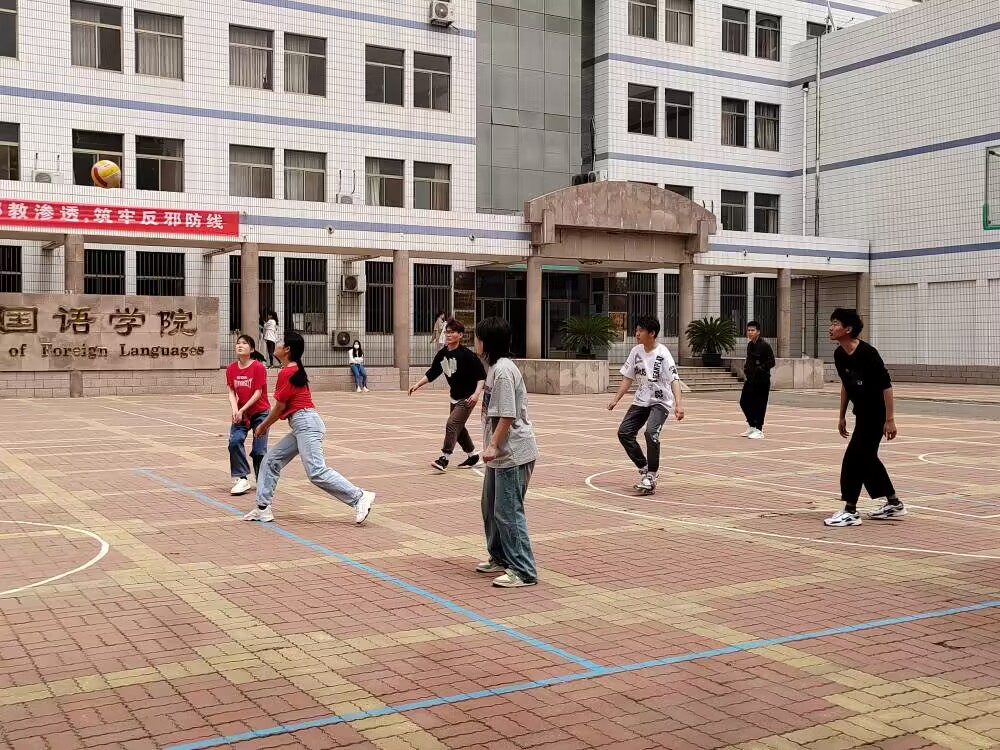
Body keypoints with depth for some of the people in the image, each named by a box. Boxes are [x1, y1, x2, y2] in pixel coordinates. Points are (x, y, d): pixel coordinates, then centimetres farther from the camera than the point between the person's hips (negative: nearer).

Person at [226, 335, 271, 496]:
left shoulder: (258, 367, -14)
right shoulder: (231, 368, 1)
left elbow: (258, 393, -15)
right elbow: (232, 392, 0)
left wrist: (242, 410, -19)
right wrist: (235, 410, -16)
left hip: (260, 412, -4)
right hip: (241, 413, 4)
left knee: (259, 450, -3)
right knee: (235, 441, -18)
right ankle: (242, 479, -10)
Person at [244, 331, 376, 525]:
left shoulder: (286, 372, -12)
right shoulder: (294, 369, 17)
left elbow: (280, 407, -7)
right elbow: (285, 407, 17)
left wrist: (263, 426, 7)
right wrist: (266, 425, 20)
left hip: (305, 423, -11)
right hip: (301, 426, 11)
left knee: (316, 472, -15)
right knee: (271, 460, 13)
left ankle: (360, 497, -14)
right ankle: (263, 509, 17)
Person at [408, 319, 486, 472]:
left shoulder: (466, 355, -21)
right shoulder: (442, 354, -3)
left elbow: (482, 375, -19)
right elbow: (432, 373, 5)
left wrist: (476, 393, -29)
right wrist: (417, 385, -4)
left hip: (467, 398, -8)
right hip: (455, 397, 8)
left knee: (452, 424, -17)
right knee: (458, 428, 16)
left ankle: (444, 459, -14)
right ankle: (472, 455, 34)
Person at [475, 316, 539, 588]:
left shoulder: (503, 370, -18)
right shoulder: (495, 367, 12)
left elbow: (507, 415, -22)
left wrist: (493, 445, -21)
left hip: (513, 453, -11)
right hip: (501, 453, 11)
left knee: (508, 511, -7)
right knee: (491, 507, 20)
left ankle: (524, 571, 0)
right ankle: (501, 558, 34)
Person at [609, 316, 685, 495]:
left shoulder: (662, 354, -18)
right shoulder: (636, 351, 0)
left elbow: (674, 380, -25)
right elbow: (628, 378, 9)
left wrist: (678, 404, -38)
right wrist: (616, 399, 4)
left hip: (661, 401, -6)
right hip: (641, 400, 6)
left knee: (651, 432, -27)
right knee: (624, 432, -5)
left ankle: (651, 476, -12)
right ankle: (644, 469, 12)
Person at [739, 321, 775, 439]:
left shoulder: (764, 346, -13)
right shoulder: (750, 345, 11)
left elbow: (771, 362, -16)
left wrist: (760, 369, -22)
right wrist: (746, 367, 8)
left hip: (762, 380, -8)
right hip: (750, 379, 8)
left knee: (759, 405, -4)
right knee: (744, 402, 11)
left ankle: (759, 430, 6)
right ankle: (752, 426, 27)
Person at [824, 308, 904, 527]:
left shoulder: (867, 353, -24)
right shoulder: (839, 355, -1)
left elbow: (886, 386, -22)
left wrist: (890, 419, -23)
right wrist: (842, 416, 15)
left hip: (876, 413, -8)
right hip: (861, 413, 8)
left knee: (854, 457, -10)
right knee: (867, 458, 15)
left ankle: (850, 511, -2)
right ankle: (894, 504, 30)